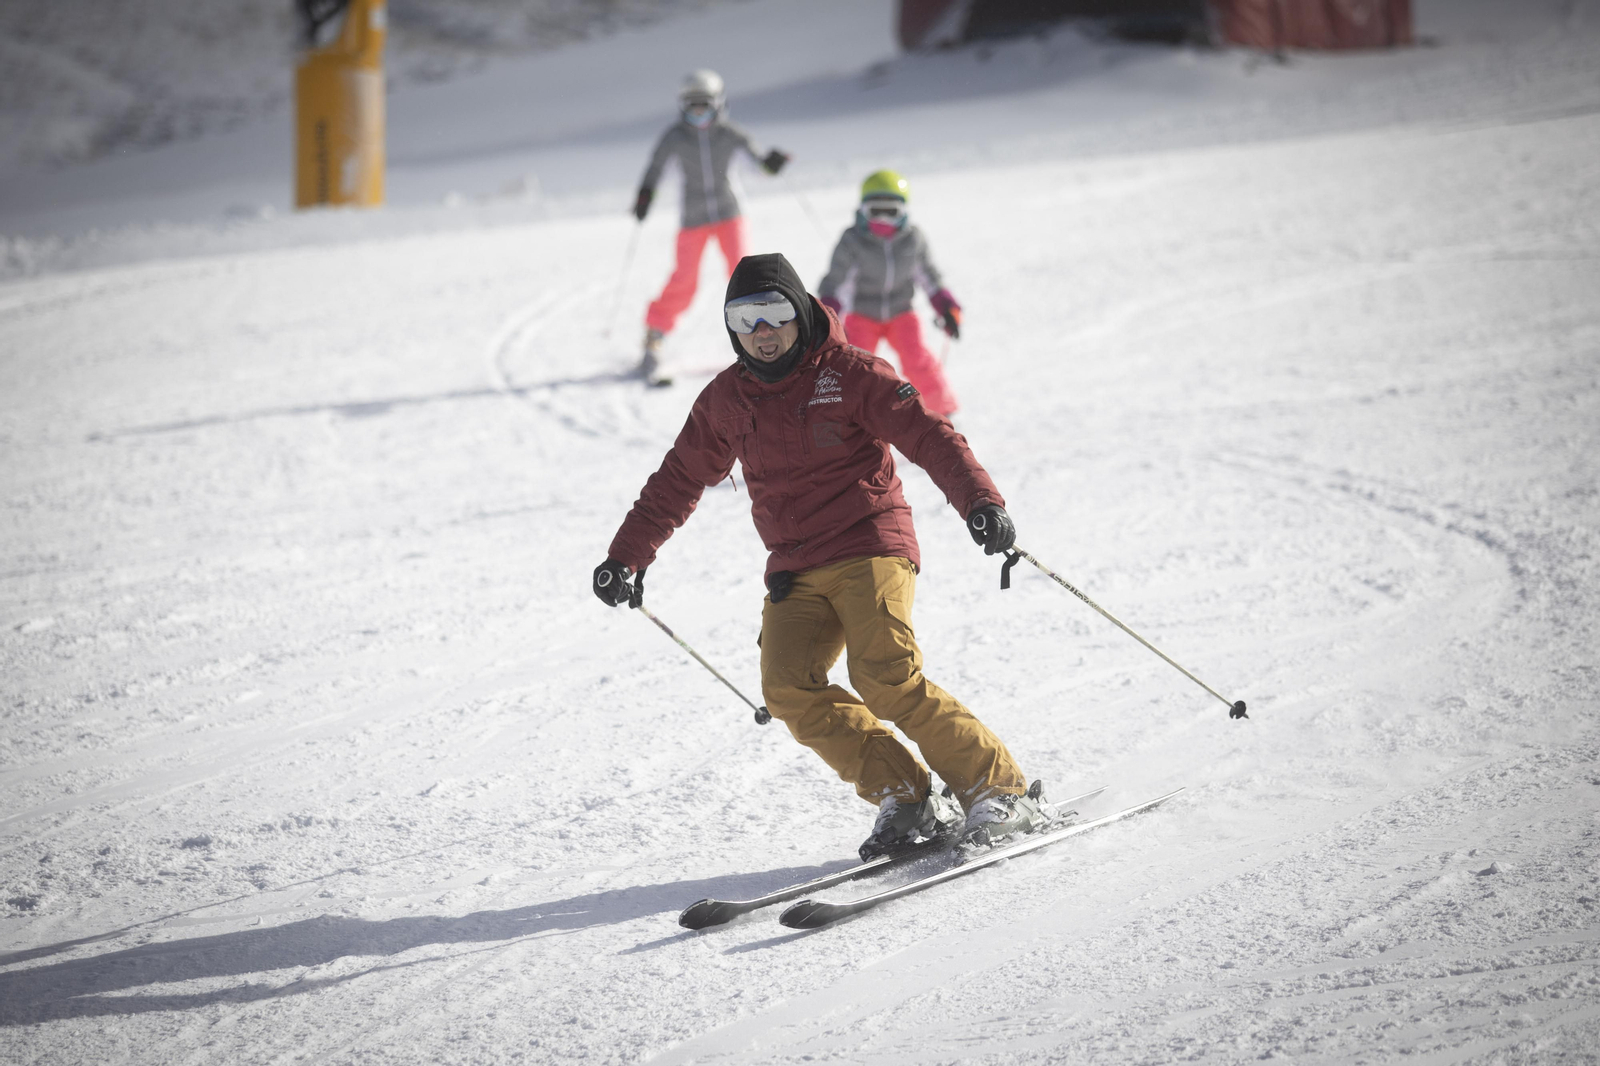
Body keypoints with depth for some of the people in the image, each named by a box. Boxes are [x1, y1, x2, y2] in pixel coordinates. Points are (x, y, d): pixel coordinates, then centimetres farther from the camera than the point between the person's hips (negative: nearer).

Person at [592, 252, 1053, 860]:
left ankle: (1002, 792, -14)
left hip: (869, 548, -5)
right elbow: (679, 481, 22)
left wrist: (980, 501, -27)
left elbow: (929, 437, -11)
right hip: (796, 573, 5)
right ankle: (906, 800, -12)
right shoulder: (726, 400, 11)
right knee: (789, 688, -18)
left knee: (886, 677, -25)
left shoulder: (848, 373, -4)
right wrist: (627, 556, 16)